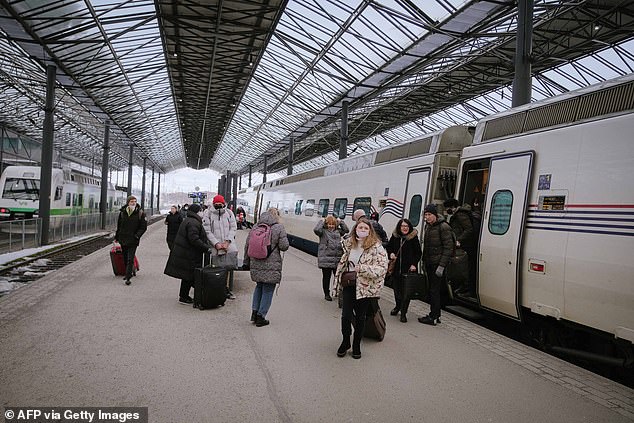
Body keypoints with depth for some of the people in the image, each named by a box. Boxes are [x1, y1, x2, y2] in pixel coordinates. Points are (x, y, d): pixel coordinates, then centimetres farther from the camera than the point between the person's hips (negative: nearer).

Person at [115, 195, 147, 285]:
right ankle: (131, 271, 31)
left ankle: (128, 277, -8)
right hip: (123, 239, 4)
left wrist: (137, 236, -15)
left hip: (133, 240, -4)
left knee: (130, 259, -9)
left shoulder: (140, 213, -5)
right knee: (125, 258, 14)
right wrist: (116, 236, 17)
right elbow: (119, 225, 16)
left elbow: (143, 227, -4)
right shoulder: (122, 212, 5)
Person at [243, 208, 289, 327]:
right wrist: (284, 238, 10)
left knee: (259, 286, 23)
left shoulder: (255, 228, 6)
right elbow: (284, 246, -11)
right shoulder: (279, 228, -7)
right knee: (268, 290, 7)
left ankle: (254, 312, 21)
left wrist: (246, 262, 18)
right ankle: (260, 317, 11)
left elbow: (247, 246, 9)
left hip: (256, 265, 5)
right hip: (271, 267, -4)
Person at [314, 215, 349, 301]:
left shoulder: (338, 231, 14)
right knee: (326, 277, 7)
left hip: (338, 259, 4)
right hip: (326, 259, -4)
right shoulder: (323, 231, -3)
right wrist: (322, 221, -9)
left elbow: (346, 230, 15)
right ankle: (327, 294, 19)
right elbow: (316, 230, -21)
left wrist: (340, 221, 11)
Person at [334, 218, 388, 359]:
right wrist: (338, 282, 16)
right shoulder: (349, 244, 4)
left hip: (365, 287, -3)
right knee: (346, 315, -1)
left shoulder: (376, 247, -11)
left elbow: (383, 268, -17)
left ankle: (356, 345, 30)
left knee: (360, 318, 9)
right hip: (349, 285, 3)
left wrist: (363, 269, -29)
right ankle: (345, 341, 25)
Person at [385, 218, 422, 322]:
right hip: (396, 268, 3)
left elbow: (418, 253, 0)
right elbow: (388, 247, 17)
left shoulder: (414, 237, -5)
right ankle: (398, 306, 40)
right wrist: (390, 254, -3)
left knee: (406, 291, -2)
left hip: (408, 269, -3)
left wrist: (414, 264, -10)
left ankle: (403, 313, 9)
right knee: (396, 288, 15)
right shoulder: (395, 237, 3)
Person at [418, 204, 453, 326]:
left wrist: (441, 266, -19)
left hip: (438, 264, -8)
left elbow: (448, 248, -16)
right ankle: (436, 315, 23)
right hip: (429, 263, 8)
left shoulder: (443, 227, -14)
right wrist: (424, 260, 16)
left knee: (434, 290, -5)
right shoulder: (428, 226, 12)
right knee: (432, 289, 13)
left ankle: (433, 317, 1)